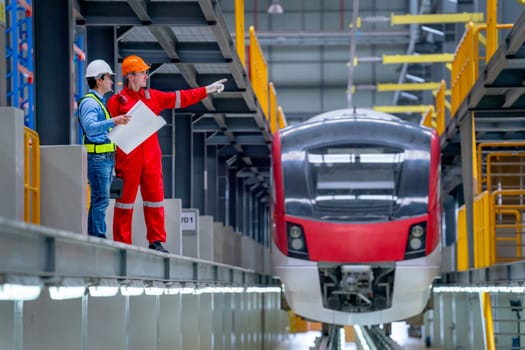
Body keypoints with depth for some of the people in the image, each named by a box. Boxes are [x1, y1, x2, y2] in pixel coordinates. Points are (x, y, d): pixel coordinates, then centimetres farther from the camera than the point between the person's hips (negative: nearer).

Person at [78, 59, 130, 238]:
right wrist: (113, 121, -38)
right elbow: (90, 127, -28)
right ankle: (99, 237, -14)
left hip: (107, 157, 10)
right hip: (97, 157, -10)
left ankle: (92, 237, 13)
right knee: (101, 199, -13)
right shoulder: (89, 103, -12)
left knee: (98, 200, 10)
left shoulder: (100, 102, 20)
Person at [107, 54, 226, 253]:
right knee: (126, 198, -1)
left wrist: (207, 90, 17)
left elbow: (180, 98, 18)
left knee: (155, 198, 4)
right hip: (127, 159, -5)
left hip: (151, 158, 5)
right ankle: (122, 243, 4)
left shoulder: (153, 97, 14)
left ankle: (156, 241, 10)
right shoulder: (117, 101, -2)